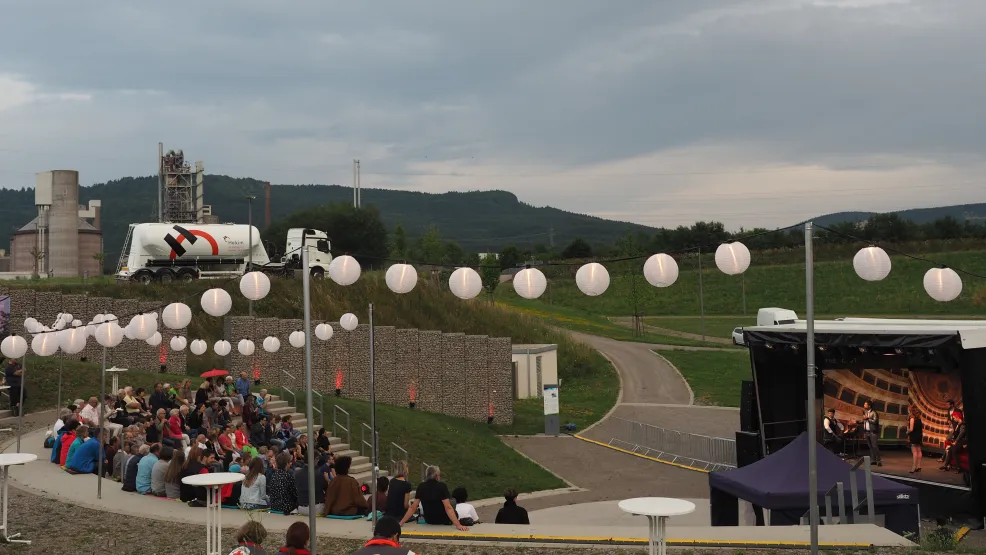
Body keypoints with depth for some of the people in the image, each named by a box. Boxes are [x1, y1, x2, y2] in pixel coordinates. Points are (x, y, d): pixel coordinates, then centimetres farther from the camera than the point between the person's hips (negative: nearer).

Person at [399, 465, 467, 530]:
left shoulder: (421, 487, -9)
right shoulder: (442, 486, -22)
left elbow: (412, 508, -9)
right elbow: (448, 508, -28)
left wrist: (401, 522, -1)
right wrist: (458, 525, -31)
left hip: (429, 521, 4)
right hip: (444, 521, -4)